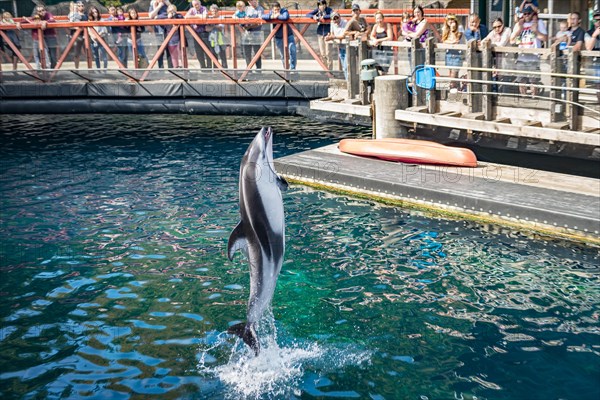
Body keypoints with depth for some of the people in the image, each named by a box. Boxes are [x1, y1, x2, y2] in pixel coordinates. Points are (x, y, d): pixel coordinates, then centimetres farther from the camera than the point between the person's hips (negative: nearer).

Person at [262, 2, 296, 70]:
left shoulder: (284, 11, -13)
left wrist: (277, 16, -23)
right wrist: (272, 17, -30)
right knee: (283, 55, 9)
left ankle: (293, 68, -12)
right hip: (278, 38, 3)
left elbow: (285, 17, -36)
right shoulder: (271, 13, -3)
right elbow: (263, 17, -19)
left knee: (292, 50, -21)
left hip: (288, 35, -3)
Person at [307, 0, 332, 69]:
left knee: (327, 53, -8)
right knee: (322, 53, 5)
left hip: (327, 33, -4)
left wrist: (323, 17, -26)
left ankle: (330, 69, 0)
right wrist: (313, 16, -16)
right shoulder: (317, 10, 3)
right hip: (320, 33, 4)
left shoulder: (329, 9, -7)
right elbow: (308, 14, 3)